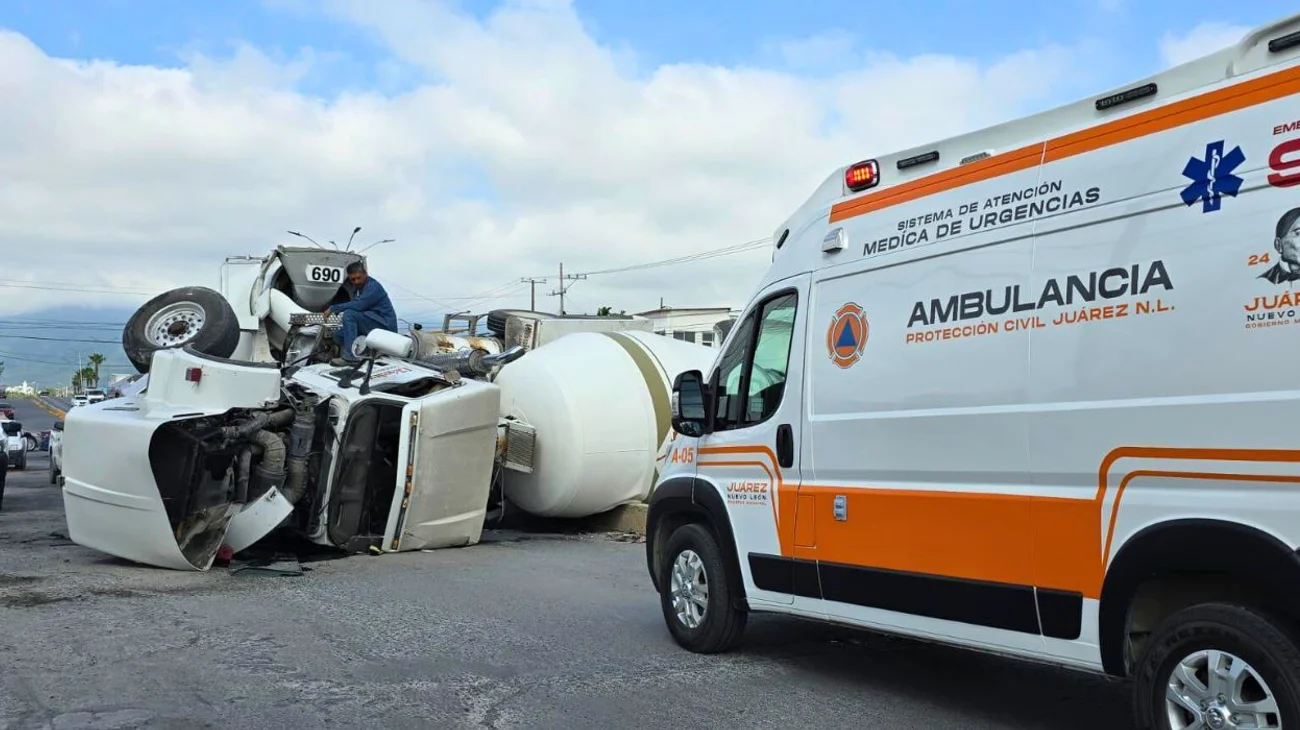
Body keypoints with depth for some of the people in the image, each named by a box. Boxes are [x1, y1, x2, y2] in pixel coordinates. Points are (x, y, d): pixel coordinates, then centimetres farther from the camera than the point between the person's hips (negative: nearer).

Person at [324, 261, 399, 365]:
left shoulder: (373, 286, -15)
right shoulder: (357, 287, 14)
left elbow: (358, 305, -27)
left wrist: (333, 308, -20)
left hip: (385, 324, -10)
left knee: (349, 314, -26)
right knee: (338, 335, 6)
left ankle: (351, 357, -31)